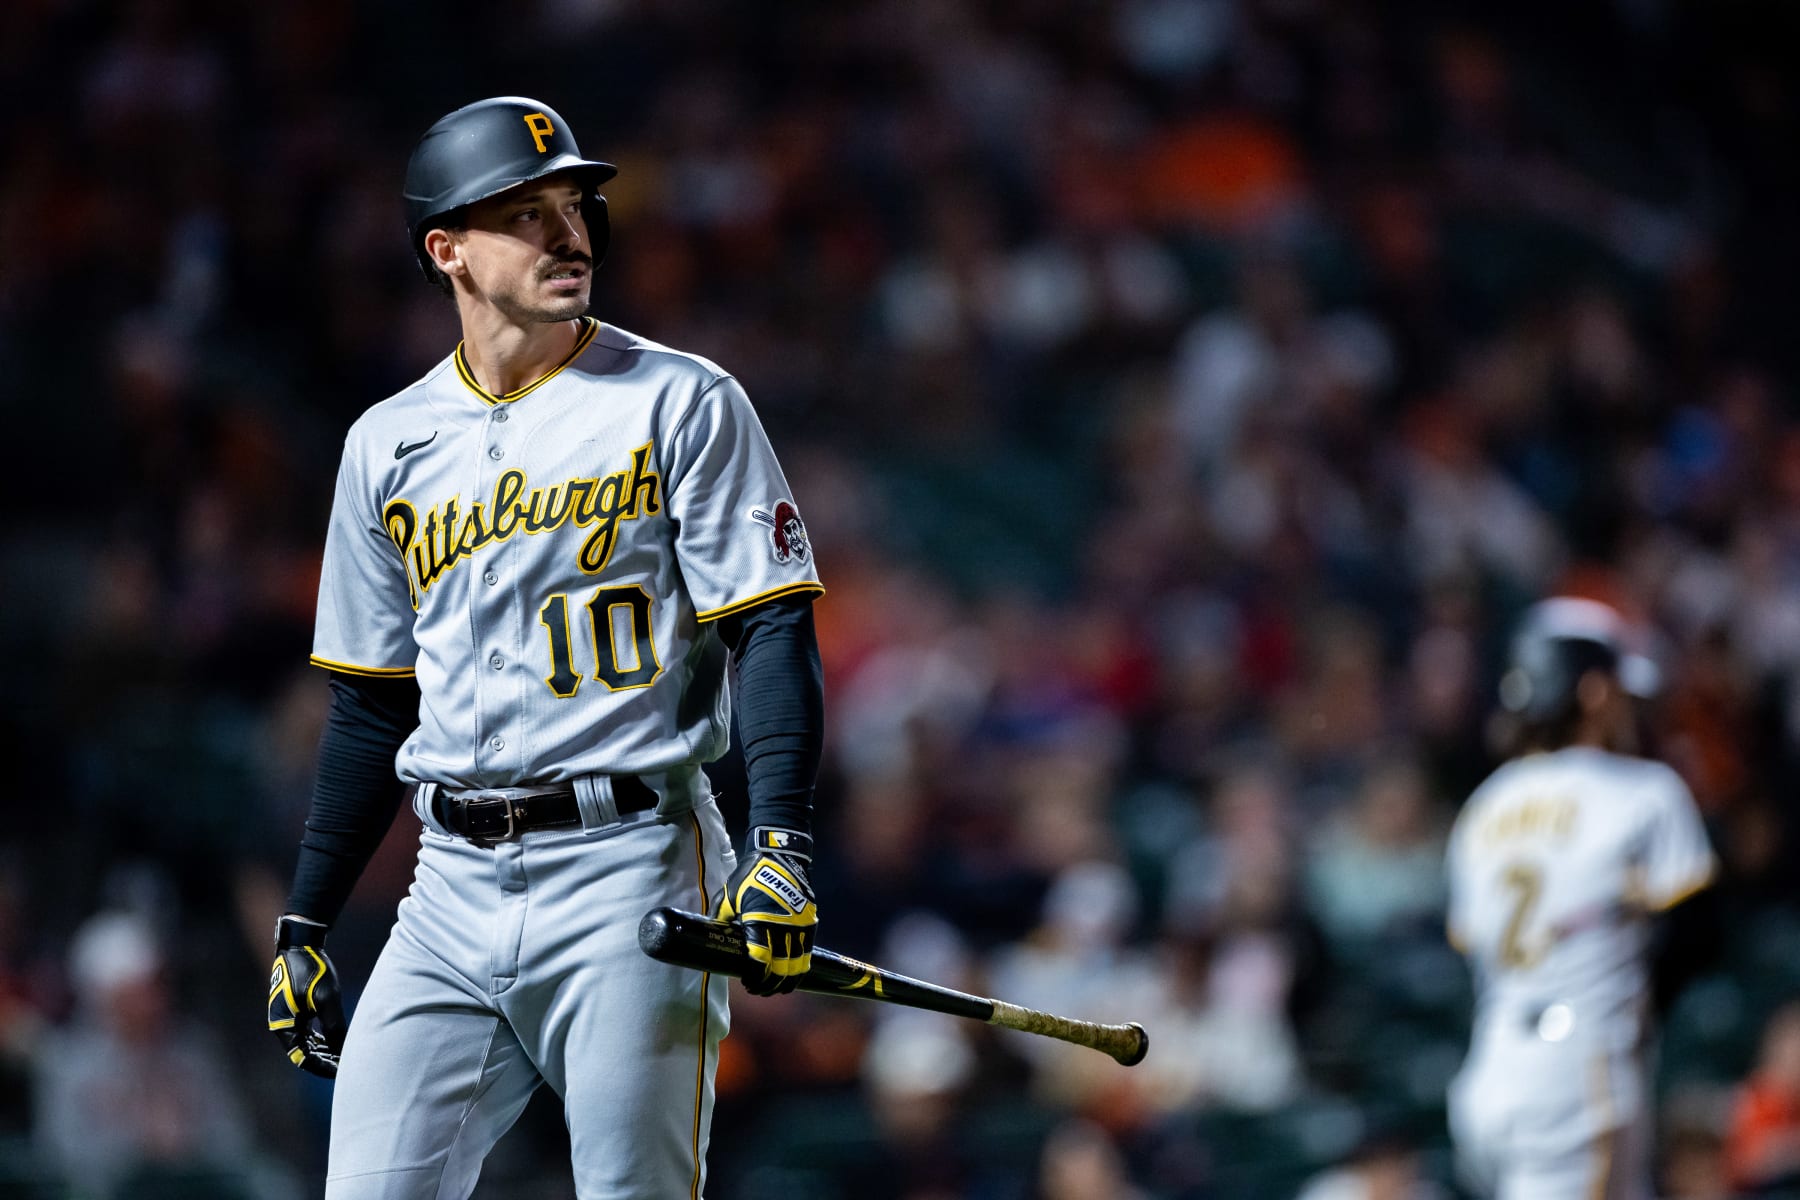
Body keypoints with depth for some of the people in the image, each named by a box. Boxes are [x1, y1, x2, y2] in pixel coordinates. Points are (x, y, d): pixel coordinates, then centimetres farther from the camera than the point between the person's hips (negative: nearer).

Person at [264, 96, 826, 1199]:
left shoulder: (682, 405, 0)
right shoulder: (389, 445, 13)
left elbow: (774, 632, -6)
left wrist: (781, 842, -21)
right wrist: (304, 928, 15)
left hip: (629, 866, -4)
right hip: (454, 891, 4)